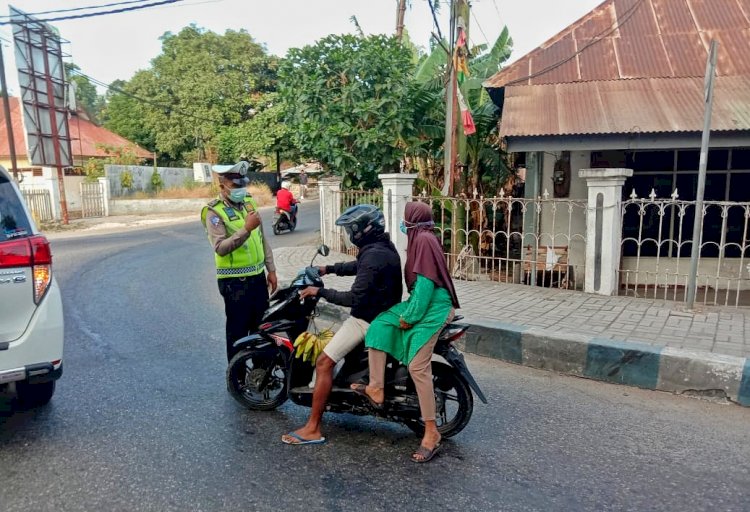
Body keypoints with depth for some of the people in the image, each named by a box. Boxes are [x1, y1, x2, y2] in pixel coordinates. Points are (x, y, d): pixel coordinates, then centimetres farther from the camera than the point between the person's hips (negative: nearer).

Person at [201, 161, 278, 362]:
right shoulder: (214, 211, -13)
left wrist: (271, 269, 12)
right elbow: (220, 248, -26)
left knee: (262, 326, 17)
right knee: (238, 330, 4)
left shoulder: (249, 202, 8)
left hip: (258, 276, 7)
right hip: (235, 281, -7)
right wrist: (246, 229, -34)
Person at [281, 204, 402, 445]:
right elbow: (359, 266, 24)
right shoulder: (385, 245, 6)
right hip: (383, 312, 11)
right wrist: (329, 269, 23)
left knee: (324, 363, -10)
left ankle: (312, 429, -6)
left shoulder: (373, 256, -25)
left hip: (368, 319, -11)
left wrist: (320, 292, -18)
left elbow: (355, 298, -27)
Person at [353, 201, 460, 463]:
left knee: (418, 368, -11)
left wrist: (410, 317, -15)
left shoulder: (424, 240, -15)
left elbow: (425, 283, -21)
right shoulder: (421, 238, 14)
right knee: (379, 326, 3)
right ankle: (376, 389, 5)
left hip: (432, 309, -10)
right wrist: (408, 311, 21)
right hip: (420, 303, 10)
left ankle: (431, 432, 0)